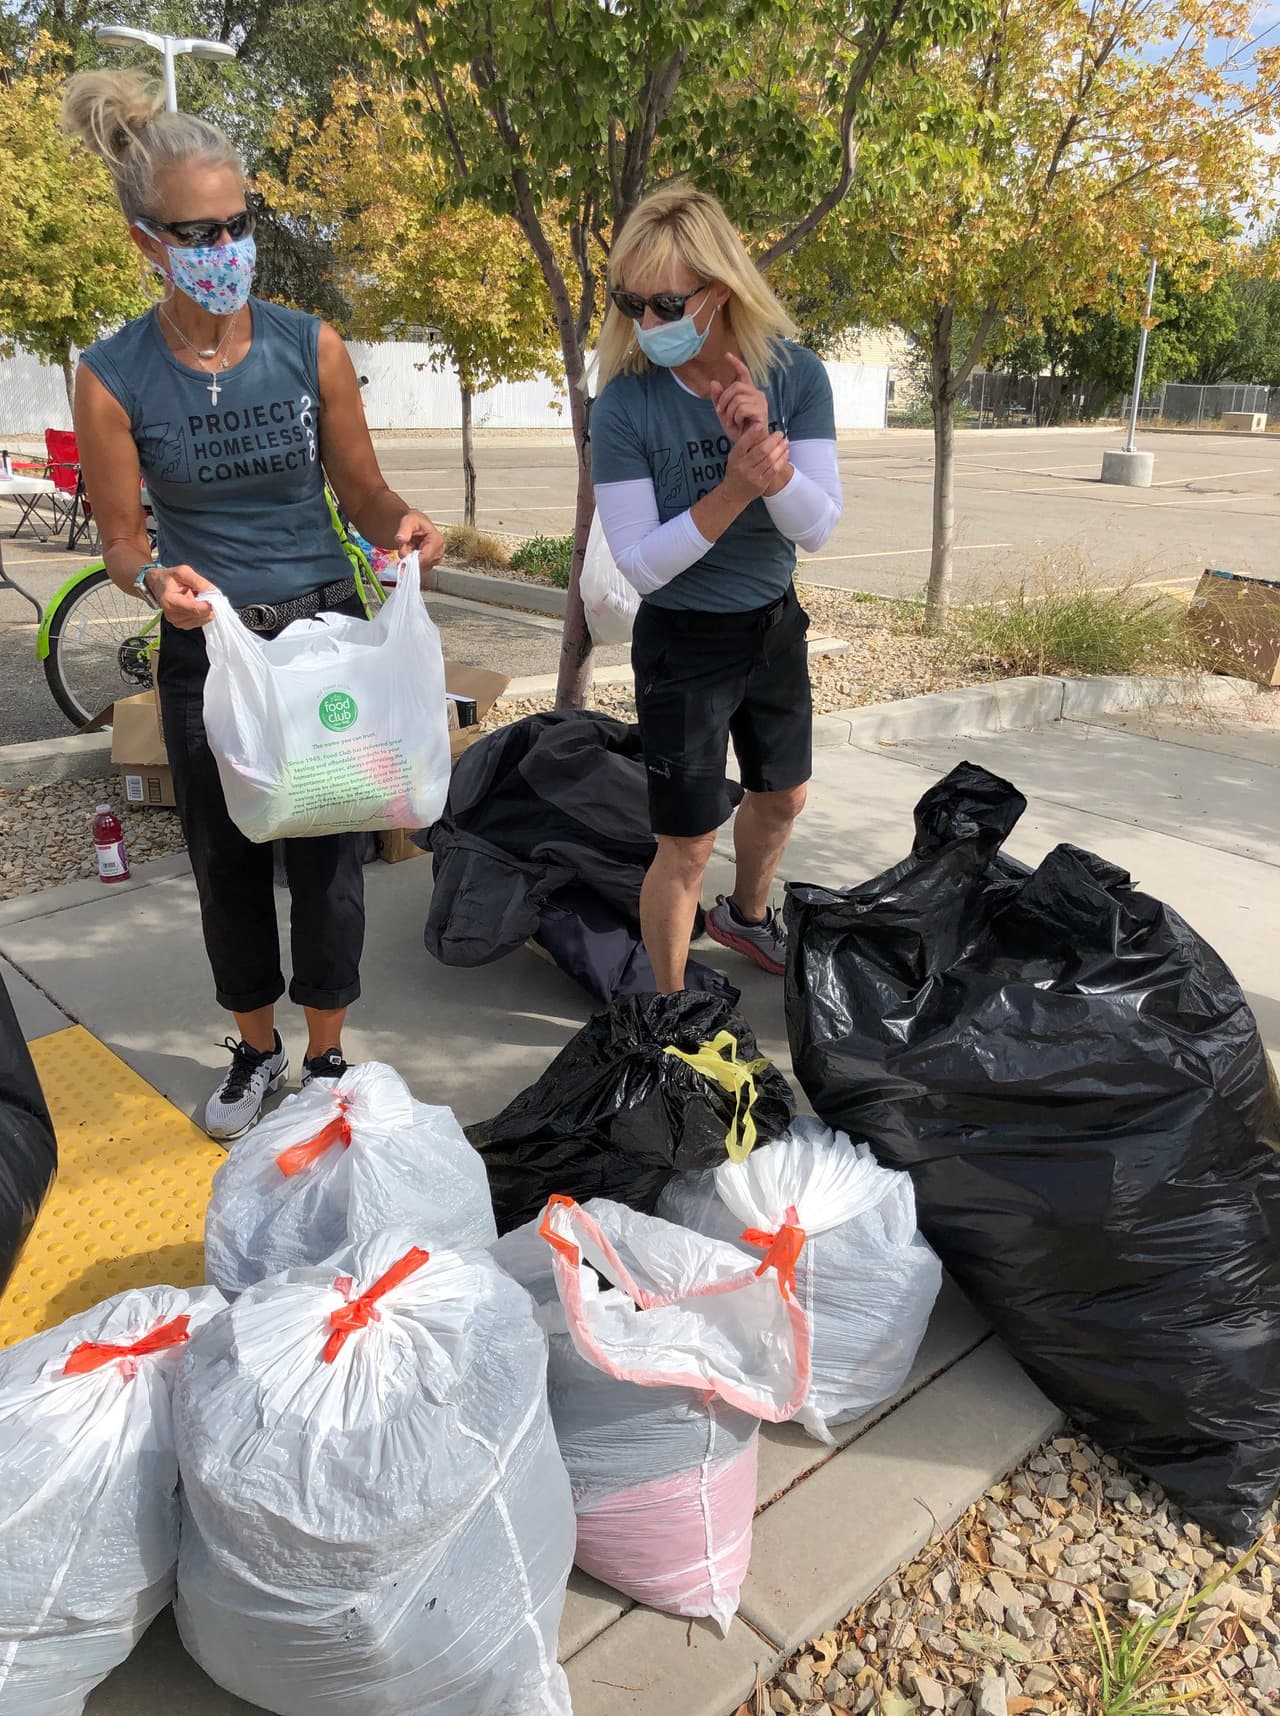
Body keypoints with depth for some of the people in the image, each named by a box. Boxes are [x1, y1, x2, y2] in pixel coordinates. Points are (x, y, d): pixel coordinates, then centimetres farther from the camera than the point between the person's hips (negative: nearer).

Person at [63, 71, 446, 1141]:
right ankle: (256, 1050, 34)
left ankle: (326, 1055, 26)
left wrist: (403, 524, -21)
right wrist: (156, 580, -26)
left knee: (328, 854, 5)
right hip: (206, 650, 0)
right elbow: (122, 539, -3)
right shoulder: (113, 378, -8)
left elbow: (361, 489, 1)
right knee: (227, 861, 11)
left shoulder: (309, 346, -6)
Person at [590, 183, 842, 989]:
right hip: (683, 643, -5)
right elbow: (640, 562, -21)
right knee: (688, 846, 0)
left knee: (782, 797, 24)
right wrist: (734, 488, -33)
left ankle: (748, 916, 53)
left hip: (775, 625, 5)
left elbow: (818, 529, -16)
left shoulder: (796, 375, -13)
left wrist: (767, 446, -33)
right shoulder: (627, 403, -21)